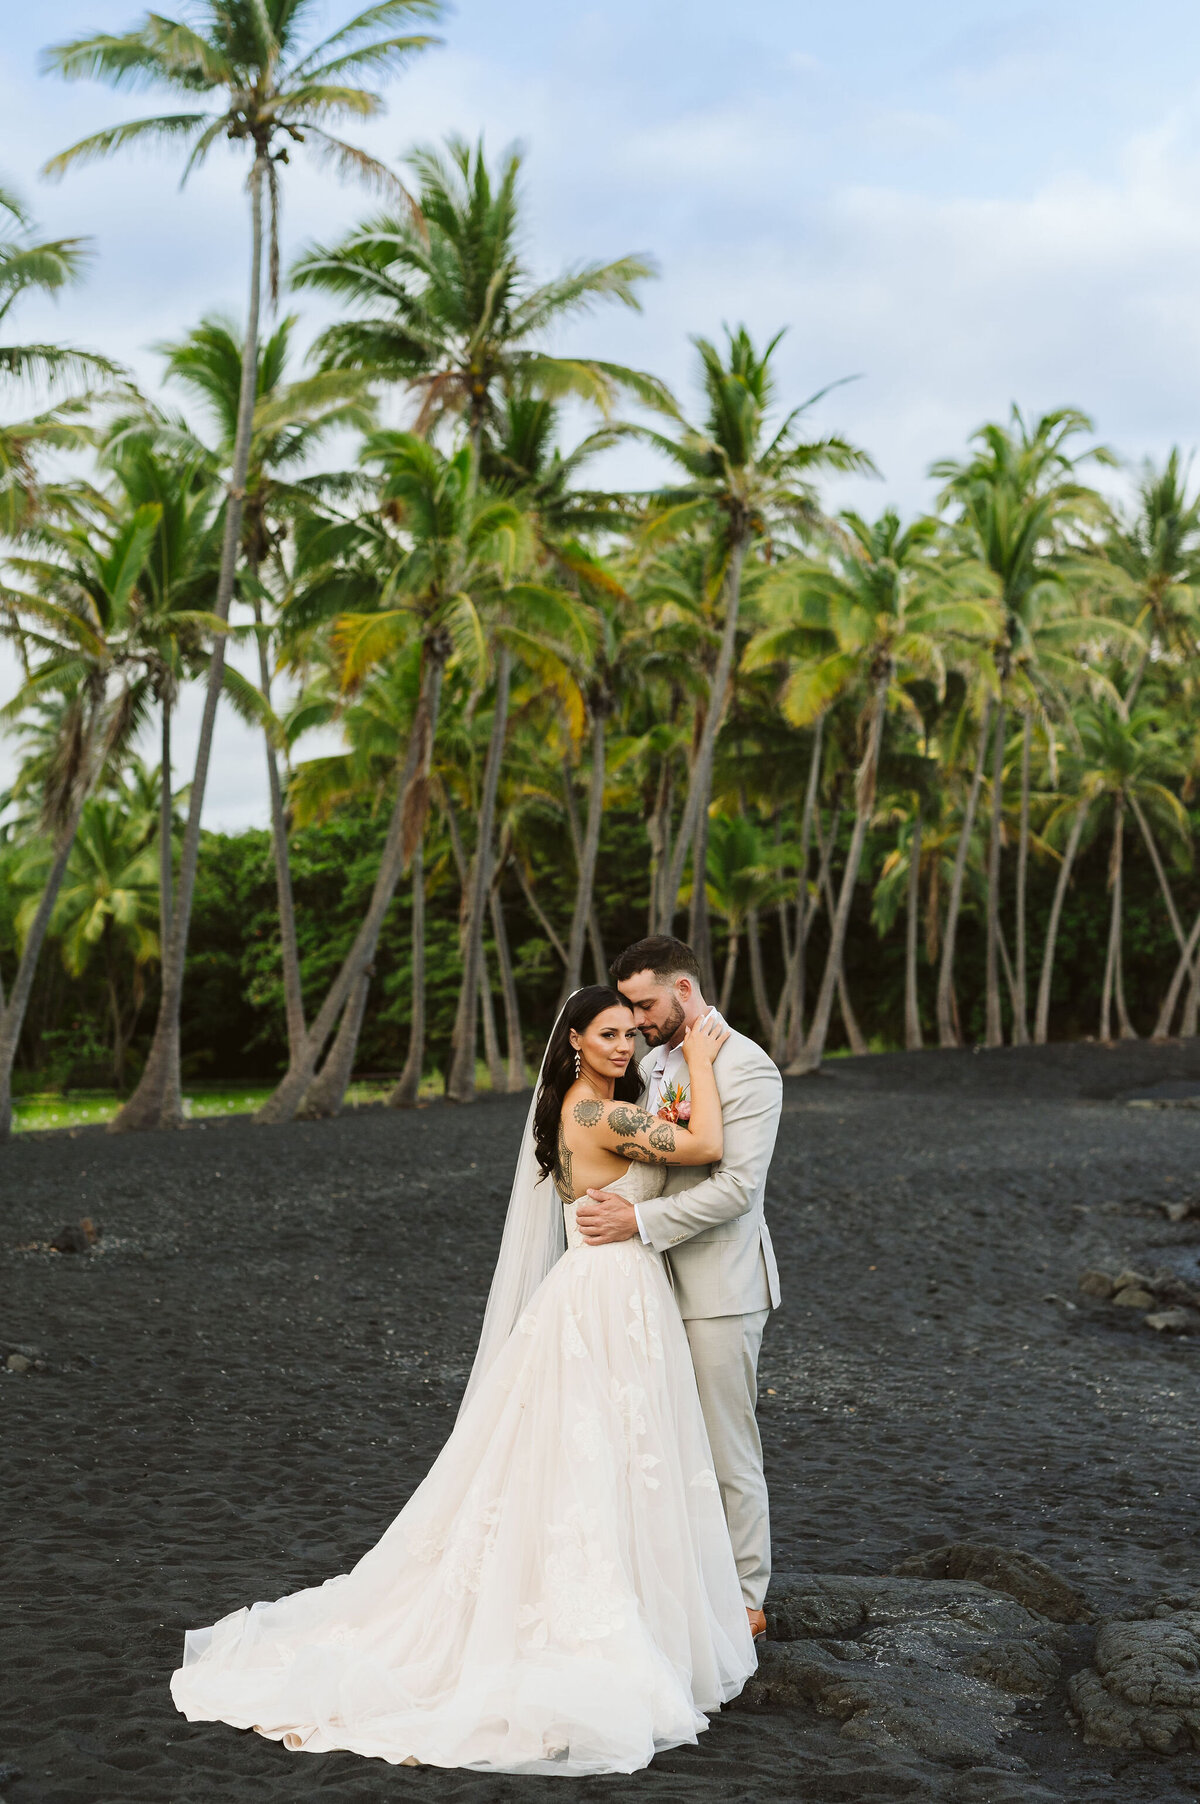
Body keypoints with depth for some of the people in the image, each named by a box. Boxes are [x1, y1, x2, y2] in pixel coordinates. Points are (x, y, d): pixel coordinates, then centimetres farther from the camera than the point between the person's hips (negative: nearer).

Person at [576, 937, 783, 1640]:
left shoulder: (747, 1068, -13)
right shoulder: (656, 1062, 13)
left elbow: (736, 1186, -20)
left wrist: (638, 1219, -22)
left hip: (720, 1289, -8)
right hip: (663, 1282, 8)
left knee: (728, 1451, 0)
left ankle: (745, 1602, 11)